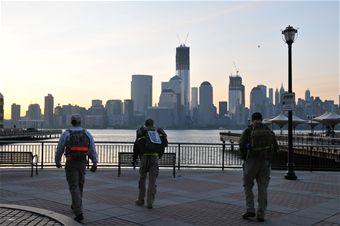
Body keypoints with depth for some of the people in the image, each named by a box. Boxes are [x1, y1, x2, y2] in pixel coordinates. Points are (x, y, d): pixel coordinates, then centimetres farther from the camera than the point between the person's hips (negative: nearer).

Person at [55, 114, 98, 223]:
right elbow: (92, 150, -3)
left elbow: (59, 149, 1)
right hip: (82, 163, 3)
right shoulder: (87, 134, 1)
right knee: (79, 185, 22)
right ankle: (75, 206, 41)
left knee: (74, 188, -3)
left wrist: (57, 161, 17)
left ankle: (79, 213, -14)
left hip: (71, 163, -3)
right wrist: (95, 164, 2)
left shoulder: (66, 134, -6)